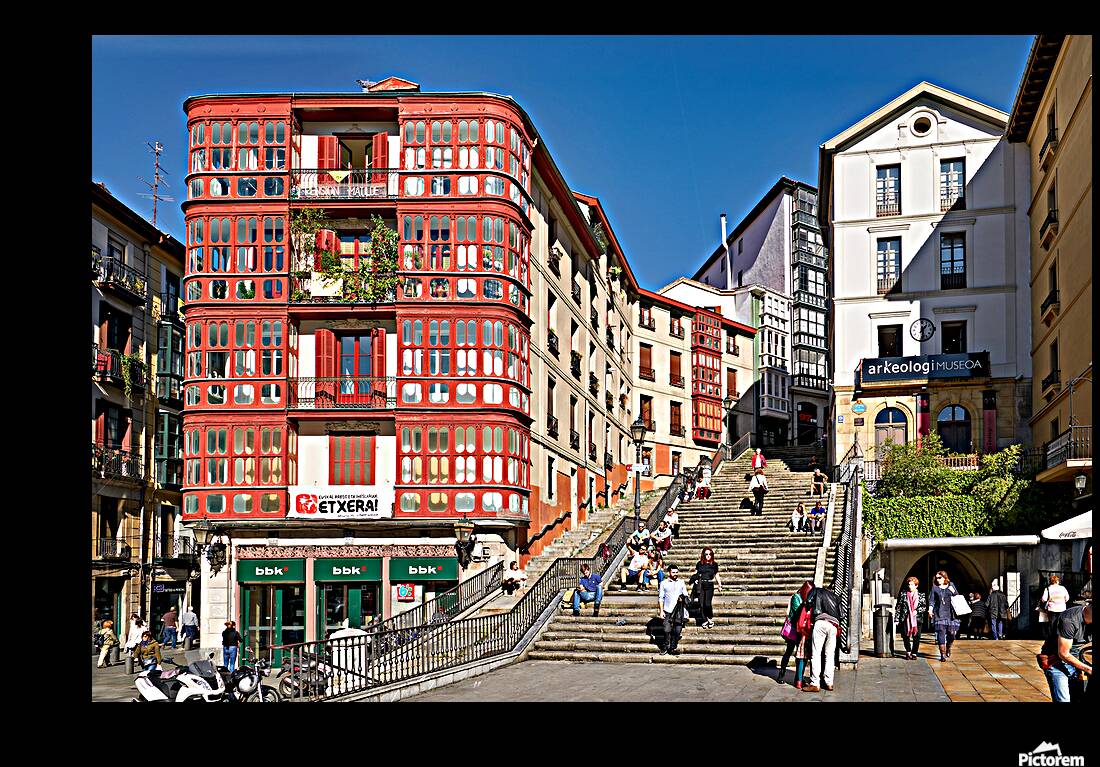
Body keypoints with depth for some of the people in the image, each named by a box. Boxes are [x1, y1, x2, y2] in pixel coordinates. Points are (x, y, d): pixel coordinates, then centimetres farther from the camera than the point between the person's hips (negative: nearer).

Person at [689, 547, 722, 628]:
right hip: (700, 585, 1)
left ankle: (710, 618, 7)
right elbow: (696, 573, 13)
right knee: (701, 604, -2)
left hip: (709, 586, -1)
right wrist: (695, 579, -6)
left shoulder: (714, 564, 9)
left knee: (707, 604, -15)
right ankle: (704, 620, 7)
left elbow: (716, 575, 16)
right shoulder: (699, 564, 9)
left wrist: (719, 585, 10)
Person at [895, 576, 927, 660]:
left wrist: (917, 611, -12)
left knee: (916, 637, -2)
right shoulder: (903, 594, 6)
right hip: (905, 619, 0)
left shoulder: (921, 595, 7)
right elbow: (898, 606, 6)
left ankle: (914, 653, 14)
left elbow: (924, 606, 6)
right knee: (905, 636, 1)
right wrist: (896, 618, 0)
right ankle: (908, 652, 23)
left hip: (917, 618, 0)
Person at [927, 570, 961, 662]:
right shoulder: (935, 588, 7)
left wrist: (953, 591, -3)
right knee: (941, 633, -9)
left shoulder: (951, 585, 11)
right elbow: (931, 600, 3)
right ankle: (942, 654, -4)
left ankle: (948, 648, 29)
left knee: (952, 633, -1)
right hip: (939, 614, -1)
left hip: (951, 613, 1)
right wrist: (930, 610, -13)